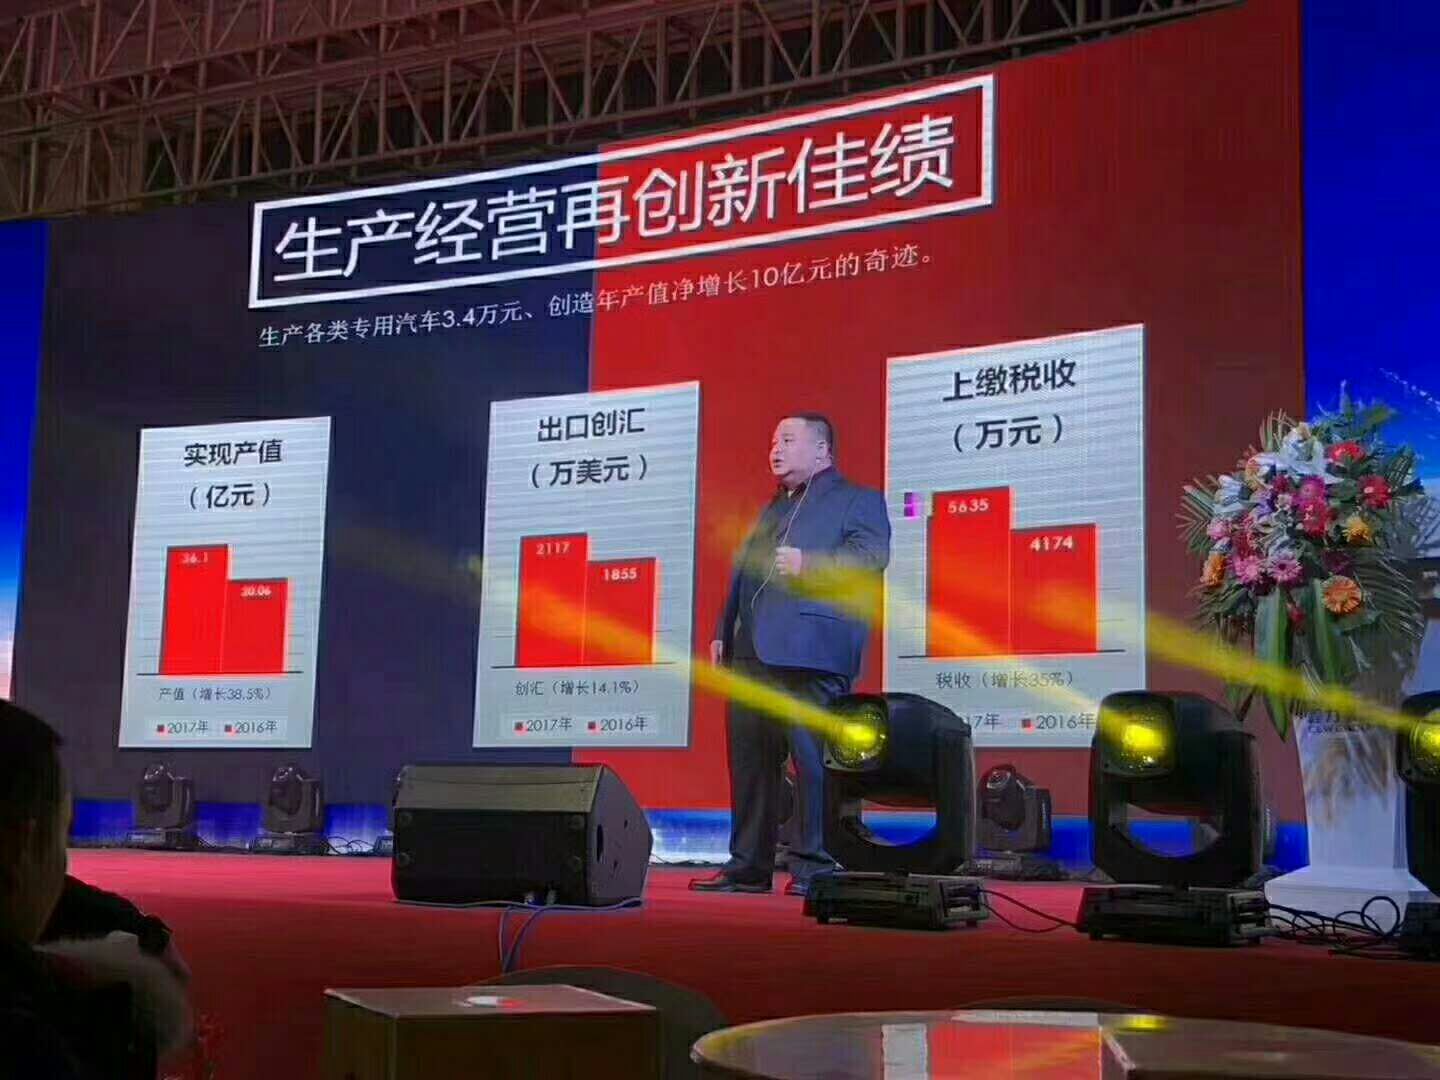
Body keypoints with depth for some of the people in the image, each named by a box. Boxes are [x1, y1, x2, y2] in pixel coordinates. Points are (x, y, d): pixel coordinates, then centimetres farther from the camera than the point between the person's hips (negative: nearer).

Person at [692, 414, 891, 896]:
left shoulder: (857, 500, 8)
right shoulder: (770, 511, 30)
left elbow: (871, 556, -9)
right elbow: (742, 575, 26)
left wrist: (808, 565, -19)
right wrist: (723, 634, 15)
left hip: (809, 651, -7)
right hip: (752, 653, 7)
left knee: (812, 758, -10)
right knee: (749, 760, 6)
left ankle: (812, 867, -6)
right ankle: (748, 866, 11)